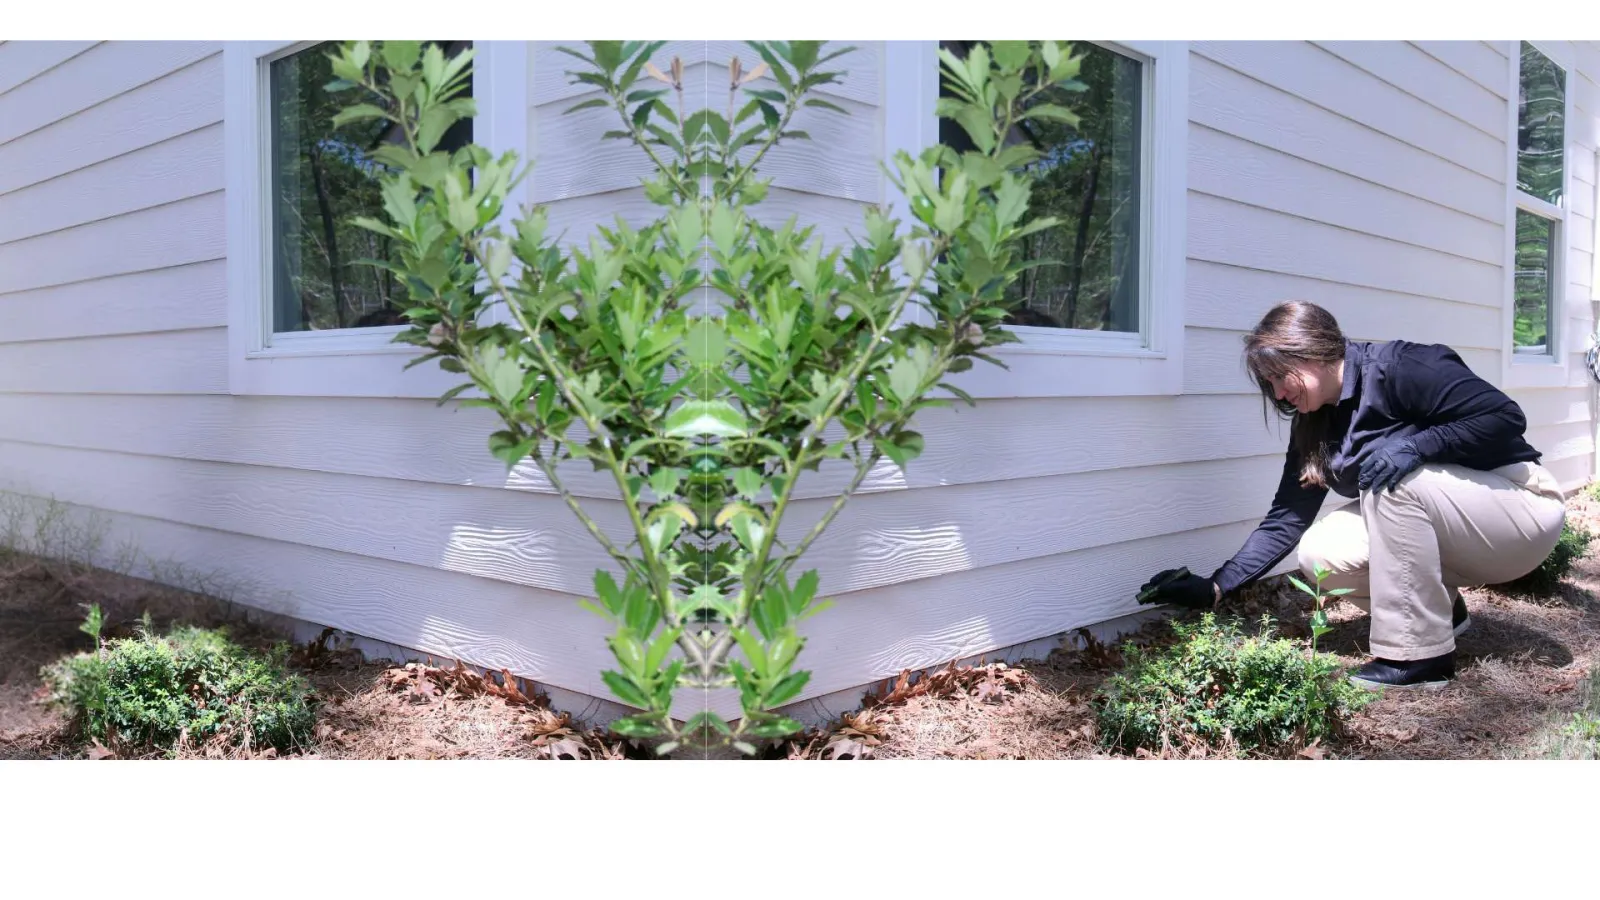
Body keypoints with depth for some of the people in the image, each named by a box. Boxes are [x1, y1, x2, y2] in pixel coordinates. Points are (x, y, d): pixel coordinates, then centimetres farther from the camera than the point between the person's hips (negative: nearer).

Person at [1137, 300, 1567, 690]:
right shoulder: (1312, 427, 0)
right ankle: (1441, 608, 8)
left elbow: (1506, 416, -25)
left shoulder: (1400, 368, -21)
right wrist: (1215, 587, -11)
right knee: (1318, 552, -15)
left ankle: (1420, 655, -22)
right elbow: (1285, 521, -4)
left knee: (1394, 479, -33)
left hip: (1524, 505, -7)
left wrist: (1417, 444, -35)